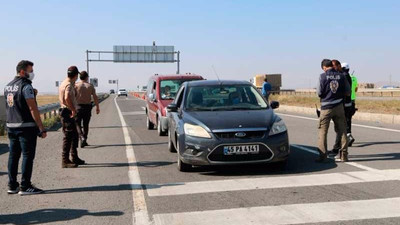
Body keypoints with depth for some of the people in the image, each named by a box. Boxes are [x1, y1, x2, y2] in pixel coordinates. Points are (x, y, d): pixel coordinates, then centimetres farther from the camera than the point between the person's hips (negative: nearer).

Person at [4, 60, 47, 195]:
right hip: (26, 127, -8)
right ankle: (25, 187, 0)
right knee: (27, 156, -2)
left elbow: (10, 107, 17)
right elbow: (33, 109, -16)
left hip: (11, 126, 8)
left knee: (13, 156, 12)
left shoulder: (8, 87, 13)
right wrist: (41, 128, -15)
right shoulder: (26, 86, -13)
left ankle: (12, 186, 17)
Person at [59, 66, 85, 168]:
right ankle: (65, 161, -2)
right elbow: (67, 98, -33)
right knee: (68, 137, -6)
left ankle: (75, 158, 26)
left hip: (66, 111, 10)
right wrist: (73, 110, -25)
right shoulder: (69, 85, -16)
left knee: (74, 136, 17)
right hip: (68, 113, -10)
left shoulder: (64, 83, 15)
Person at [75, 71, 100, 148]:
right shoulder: (90, 86, 1)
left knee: (77, 124, 4)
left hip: (78, 106, -2)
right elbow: (95, 97, -2)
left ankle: (82, 138, -18)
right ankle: (84, 141, 19)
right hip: (88, 106, 2)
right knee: (86, 124, 14)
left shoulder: (76, 85, -3)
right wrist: (97, 107, 6)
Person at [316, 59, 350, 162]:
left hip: (326, 107, -3)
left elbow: (319, 92, -7)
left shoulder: (323, 76, -8)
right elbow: (347, 92, 4)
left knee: (323, 131, 3)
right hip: (339, 106, 3)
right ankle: (343, 155, 14)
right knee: (342, 131, 10)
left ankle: (322, 156, -1)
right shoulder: (341, 76, 1)